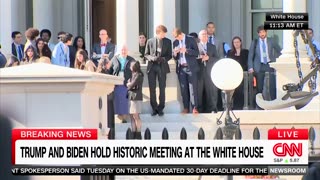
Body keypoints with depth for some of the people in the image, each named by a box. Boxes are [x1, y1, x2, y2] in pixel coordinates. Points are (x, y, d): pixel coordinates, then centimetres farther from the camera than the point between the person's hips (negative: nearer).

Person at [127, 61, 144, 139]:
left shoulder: (139, 75, -10)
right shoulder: (134, 75, 18)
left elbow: (131, 85, -15)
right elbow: (129, 84, 17)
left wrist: (128, 84, 5)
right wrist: (129, 84, -4)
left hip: (136, 98, -9)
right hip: (131, 97, 9)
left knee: (136, 116, -9)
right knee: (132, 117, 8)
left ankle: (138, 135, -8)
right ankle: (134, 134, 11)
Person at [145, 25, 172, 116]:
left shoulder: (168, 42, 5)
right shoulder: (150, 41, 3)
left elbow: (169, 55, 6)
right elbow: (146, 55, 6)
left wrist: (163, 59, -15)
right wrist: (152, 58, -15)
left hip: (162, 67, 0)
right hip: (152, 67, 0)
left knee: (162, 88, 0)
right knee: (152, 89, 1)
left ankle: (160, 108, 9)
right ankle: (154, 108, 11)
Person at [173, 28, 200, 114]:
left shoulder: (191, 40, 0)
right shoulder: (175, 42, 12)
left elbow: (197, 52, -6)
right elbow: (175, 57, 14)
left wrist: (186, 50, -18)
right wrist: (175, 53, -8)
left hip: (191, 67, -4)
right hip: (181, 68, 4)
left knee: (193, 87, -8)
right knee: (183, 89, 3)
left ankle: (195, 107, -8)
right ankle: (186, 108, 6)